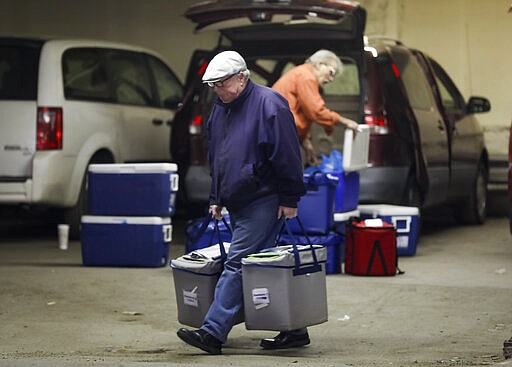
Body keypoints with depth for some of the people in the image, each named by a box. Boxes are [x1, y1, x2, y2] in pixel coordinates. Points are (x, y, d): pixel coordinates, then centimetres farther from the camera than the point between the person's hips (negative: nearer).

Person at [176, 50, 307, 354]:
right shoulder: (221, 108, 14)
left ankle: (213, 333, -16)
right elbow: (216, 158, 24)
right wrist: (217, 199, 22)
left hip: (264, 201, -9)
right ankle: (294, 331, 17)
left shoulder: (268, 104, -12)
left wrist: (290, 199, -14)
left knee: (238, 264, -13)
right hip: (237, 204, 9)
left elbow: (287, 155, -14)